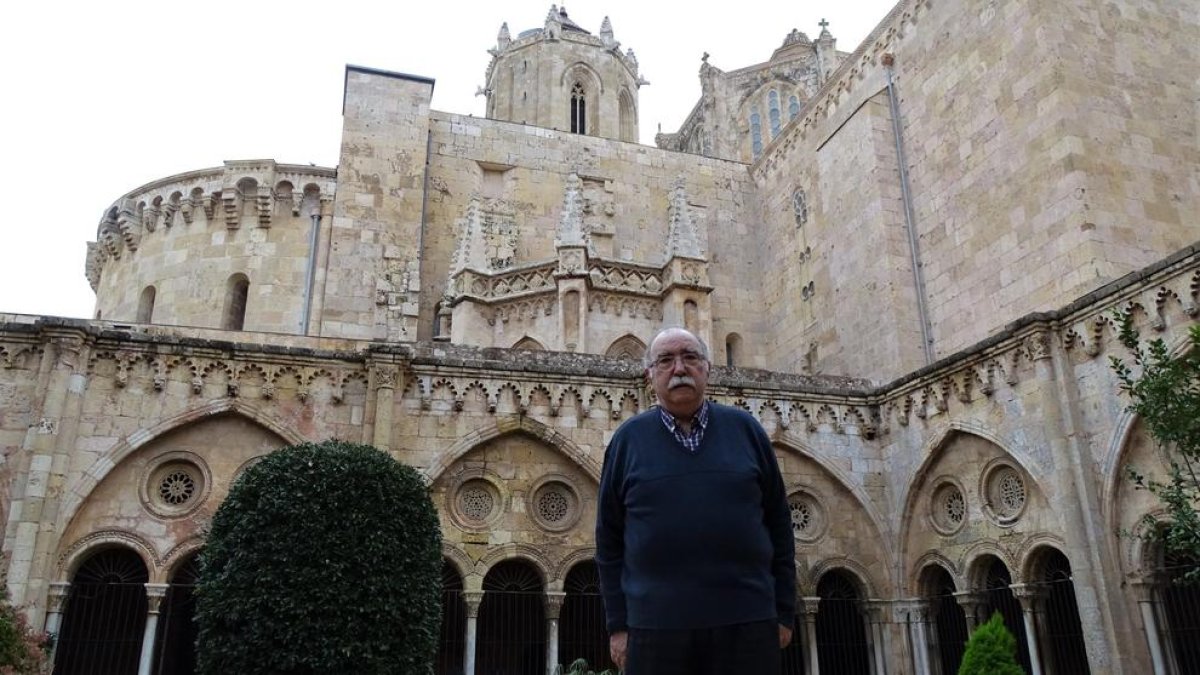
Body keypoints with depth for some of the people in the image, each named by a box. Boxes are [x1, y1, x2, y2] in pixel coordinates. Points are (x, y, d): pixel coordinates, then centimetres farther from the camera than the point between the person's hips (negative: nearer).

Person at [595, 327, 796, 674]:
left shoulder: (745, 428, 7)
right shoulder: (628, 439, 5)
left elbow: (778, 523, 9)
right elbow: (609, 539, 7)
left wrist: (784, 611, 7)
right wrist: (617, 624, 3)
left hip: (747, 623, 1)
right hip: (655, 626, 0)